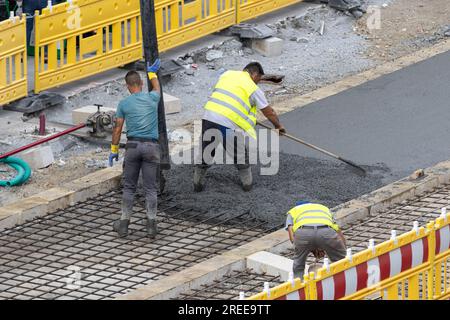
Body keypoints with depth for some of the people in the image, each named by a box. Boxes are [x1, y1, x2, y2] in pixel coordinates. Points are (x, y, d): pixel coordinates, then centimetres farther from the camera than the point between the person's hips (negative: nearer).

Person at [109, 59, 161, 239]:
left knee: (129, 187, 8)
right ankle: (151, 224, -2)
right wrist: (152, 73, 48)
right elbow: (157, 88, 30)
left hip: (133, 145, 0)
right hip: (151, 146, 1)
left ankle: (124, 224, 9)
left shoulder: (124, 104, 2)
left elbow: (117, 129, 4)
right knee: (150, 188, 2)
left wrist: (114, 150, 13)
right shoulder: (152, 99, 5)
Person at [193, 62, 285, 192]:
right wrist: (278, 126, 31)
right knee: (241, 155, 18)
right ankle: (247, 183, 28)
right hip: (228, 124, -4)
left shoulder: (227, 74, 18)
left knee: (205, 153, 21)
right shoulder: (253, 89, 5)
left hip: (209, 117, 4)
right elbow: (269, 113, 12)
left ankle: (198, 183, 28)